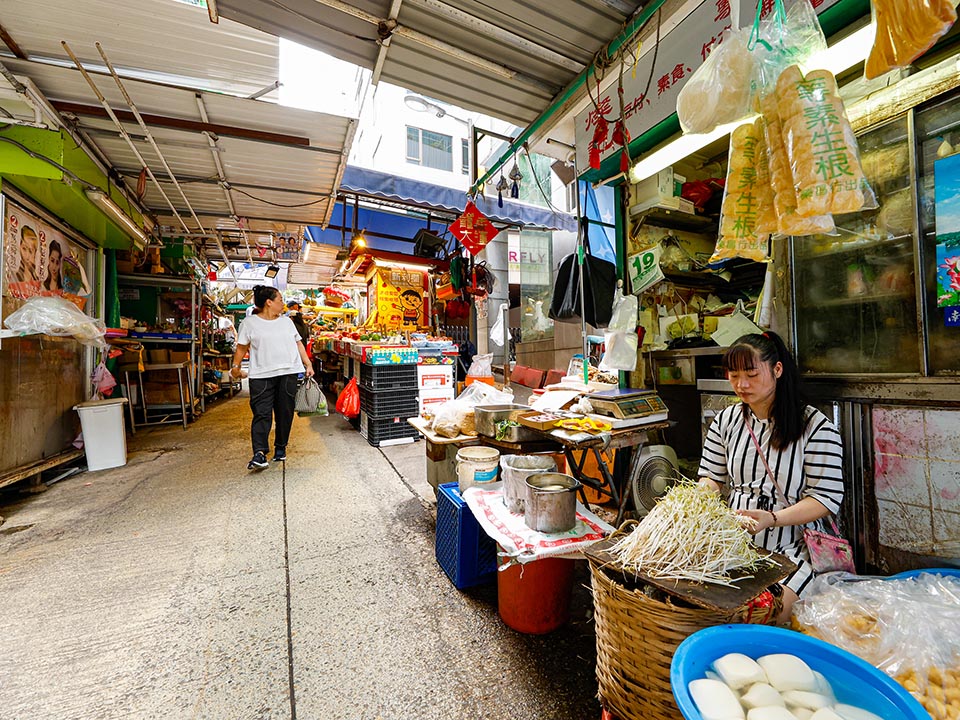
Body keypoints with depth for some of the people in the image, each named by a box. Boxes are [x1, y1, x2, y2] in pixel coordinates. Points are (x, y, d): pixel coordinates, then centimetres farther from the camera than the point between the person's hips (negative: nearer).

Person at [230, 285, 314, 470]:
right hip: (261, 375, -3)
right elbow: (242, 347, 6)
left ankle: (280, 448, 19)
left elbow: (298, 343, 15)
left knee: (285, 413, 6)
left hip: (288, 372, 3)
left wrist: (308, 364, 8)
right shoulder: (249, 323, 4)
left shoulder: (286, 321, 14)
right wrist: (235, 366, -4)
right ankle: (259, 453, -10)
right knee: (261, 413, -8)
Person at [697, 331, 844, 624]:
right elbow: (711, 477, 11)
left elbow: (827, 497, -10)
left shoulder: (814, 425, -7)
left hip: (791, 548, -3)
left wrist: (773, 519, -24)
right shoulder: (726, 420, 6)